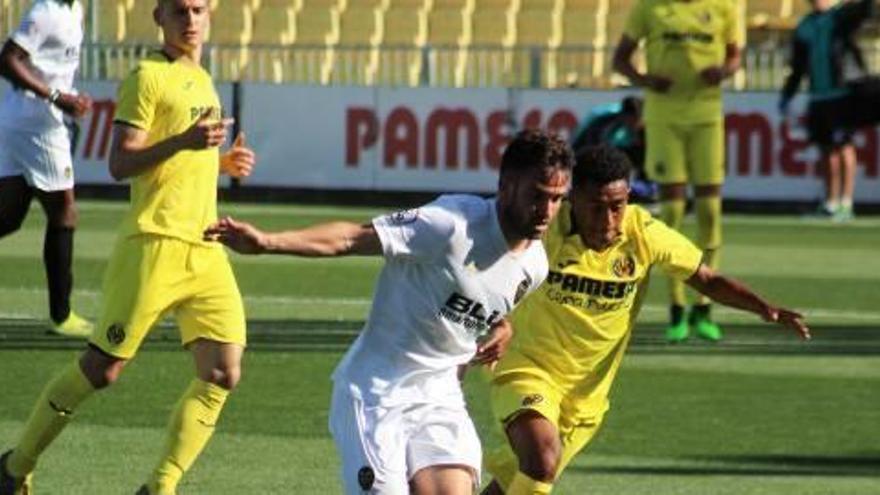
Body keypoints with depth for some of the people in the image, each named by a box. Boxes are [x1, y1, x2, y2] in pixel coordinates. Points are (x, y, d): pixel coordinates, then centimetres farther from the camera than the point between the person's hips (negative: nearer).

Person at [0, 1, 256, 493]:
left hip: (206, 249, 8)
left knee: (223, 375, -4)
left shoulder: (203, 81, 19)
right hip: (155, 244, -7)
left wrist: (223, 161, 14)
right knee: (103, 367, -3)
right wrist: (183, 142, -28)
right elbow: (121, 163, -15)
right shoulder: (148, 76, -7)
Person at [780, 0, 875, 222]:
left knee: (843, 146, -6)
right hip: (818, 96, 6)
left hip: (841, 94, -6)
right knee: (826, 148, 9)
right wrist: (787, 97, 18)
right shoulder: (804, 27, 16)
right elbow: (797, 68, 21)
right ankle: (831, 202, 17)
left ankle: (846, 203, -4)